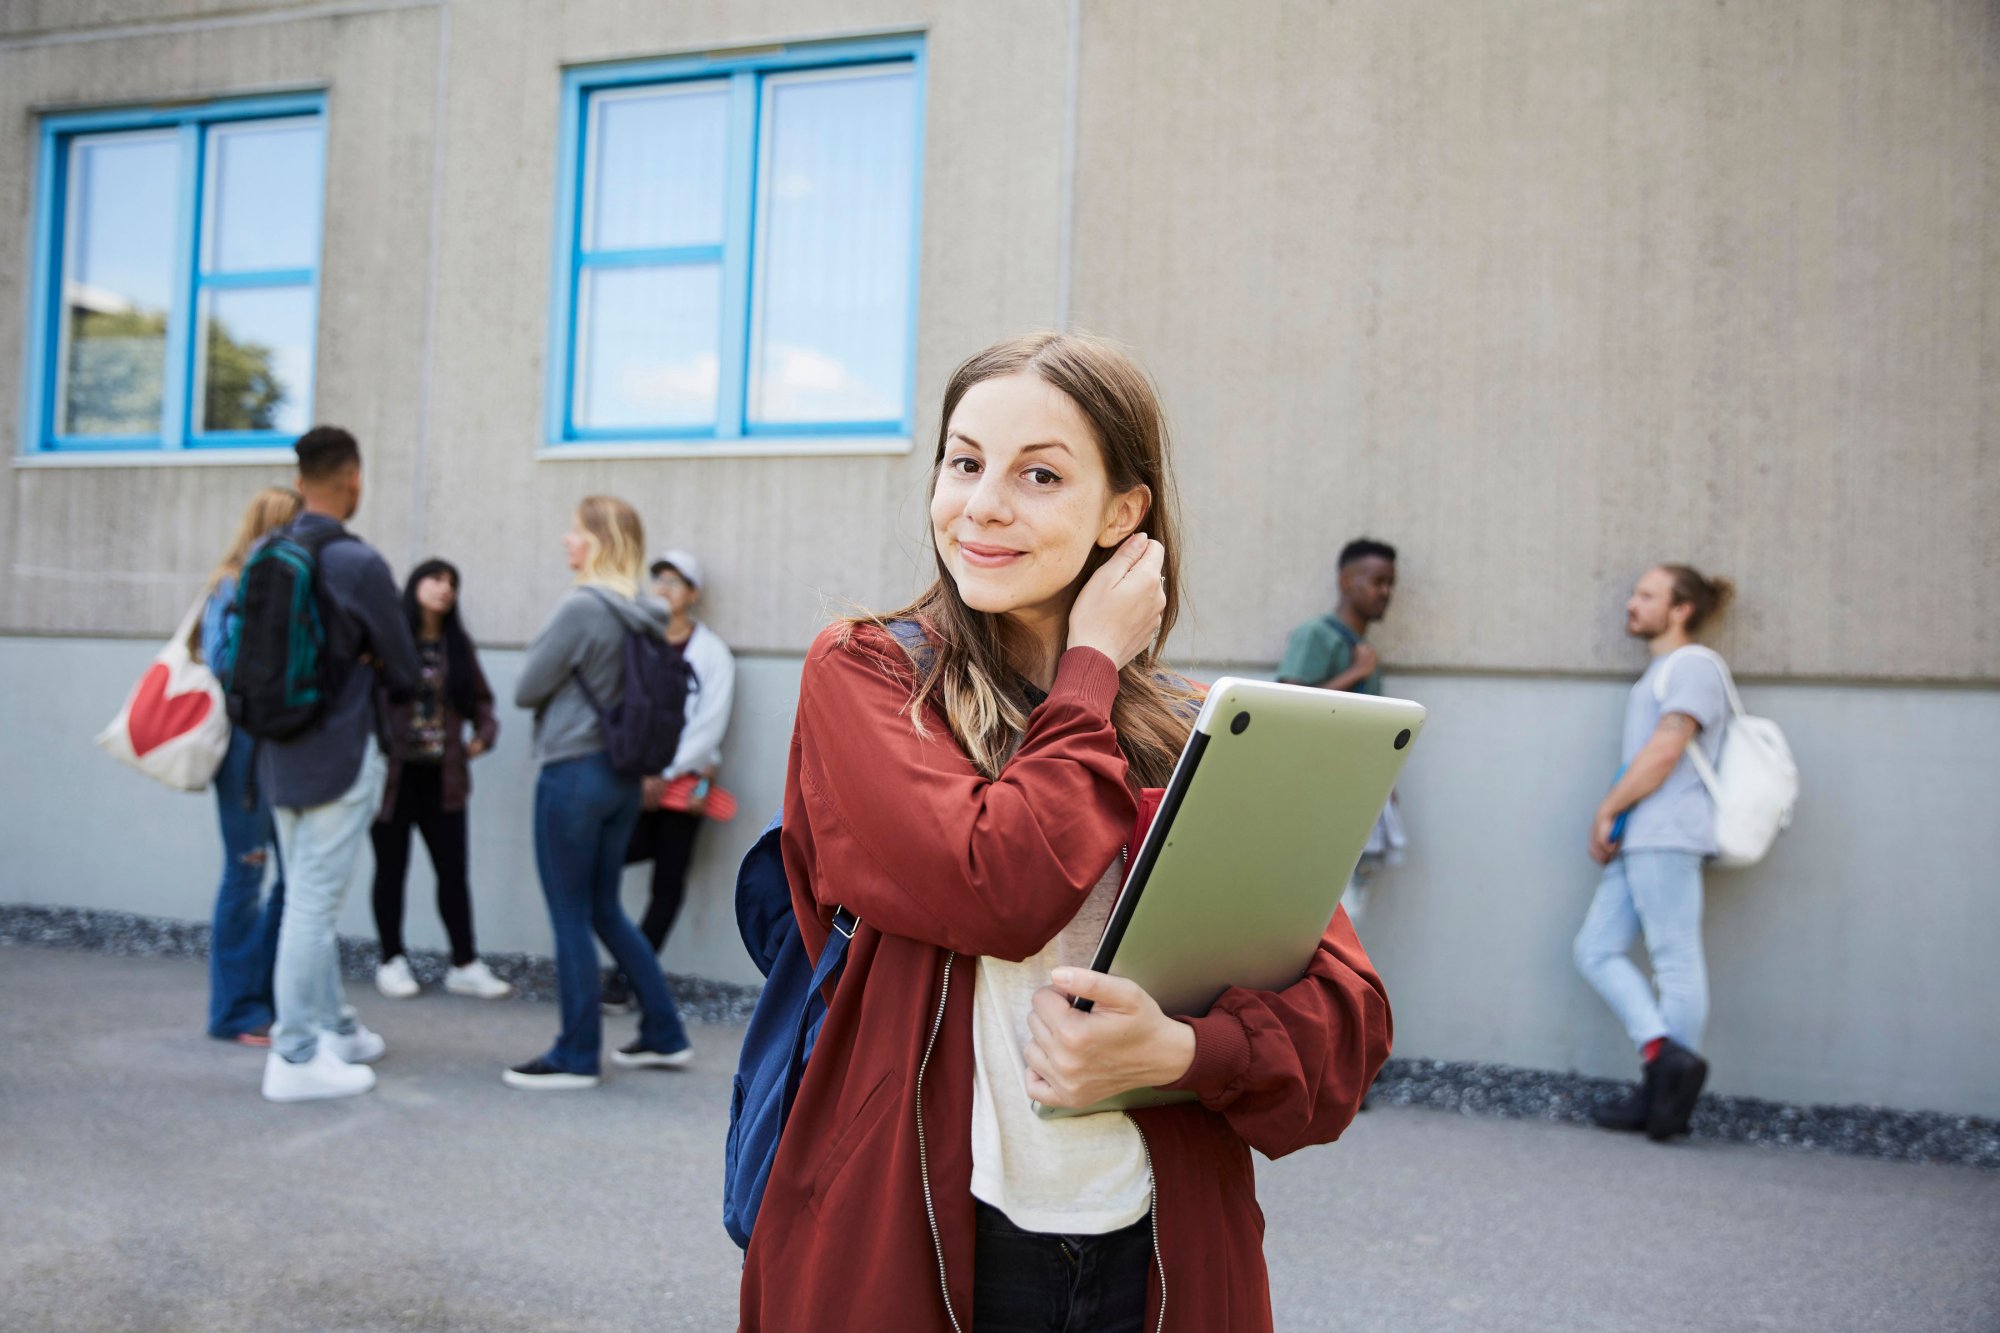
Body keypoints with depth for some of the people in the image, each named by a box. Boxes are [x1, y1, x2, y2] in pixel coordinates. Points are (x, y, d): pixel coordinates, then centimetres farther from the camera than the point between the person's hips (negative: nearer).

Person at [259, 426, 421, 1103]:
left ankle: (334, 1027, 30)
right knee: (313, 903, -2)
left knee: (309, 898, 17)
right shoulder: (357, 562, -15)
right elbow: (405, 672, -9)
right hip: (341, 756, -7)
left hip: (280, 755, 7)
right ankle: (297, 1057, 5)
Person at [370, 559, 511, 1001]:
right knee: (392, 868, 9)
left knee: (453, 869, 6)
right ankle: (392, 962, 20)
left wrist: (485, 732, -2)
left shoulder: (457, 645, 10)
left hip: (442, 776, 4)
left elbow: (479, 699, 14)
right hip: (393, 771, -4)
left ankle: (465, 965, 13)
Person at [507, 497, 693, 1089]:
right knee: (605, 910, 18)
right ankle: (664, 1036, 23)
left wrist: (546, 664, 8)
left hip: (573, 773, -8)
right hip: (621, 776, 8)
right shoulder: (642, 614, 6)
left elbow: (526, 690, -10)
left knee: (571, 916, 3)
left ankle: (575, 1057, 13)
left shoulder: (581, 607, -17)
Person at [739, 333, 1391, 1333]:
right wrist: (1092, 672, -9)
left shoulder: (1193, 738, 2)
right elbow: (994, 892, -21)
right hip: (912, 1243, -2)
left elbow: (1346, 1009, -3)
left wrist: (1180, 1050, -22)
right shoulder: (859, 677, -5)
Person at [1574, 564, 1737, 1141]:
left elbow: (1665, 751, -15)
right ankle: (1663, 1053, 2)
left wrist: (1606, 812, -10)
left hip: (1667, 838, -10)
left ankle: (1668, 1094, -2)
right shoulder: (1659, 672, 24)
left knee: (1676, 963, -5)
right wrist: (1611, 825, 10)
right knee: (1596, 949, 5)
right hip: (1636, 842, 10)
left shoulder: (1692, 666, -5)